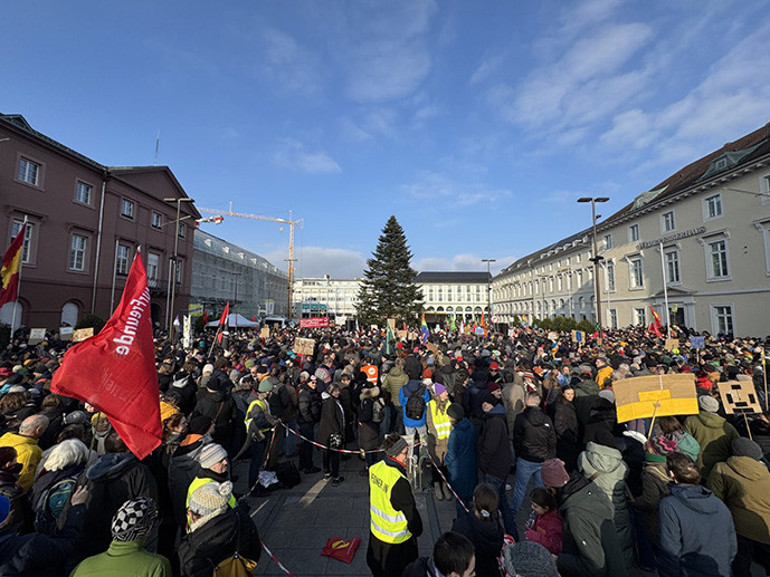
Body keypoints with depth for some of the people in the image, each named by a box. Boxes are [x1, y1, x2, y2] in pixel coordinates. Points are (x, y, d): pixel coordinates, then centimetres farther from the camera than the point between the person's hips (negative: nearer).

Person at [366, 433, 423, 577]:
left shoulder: (374, 469, -13)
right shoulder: (399, 482, -35)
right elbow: (411, 511, -23)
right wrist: (417, 531, -5)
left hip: (376, 532, 6)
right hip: (396, 539, -6)